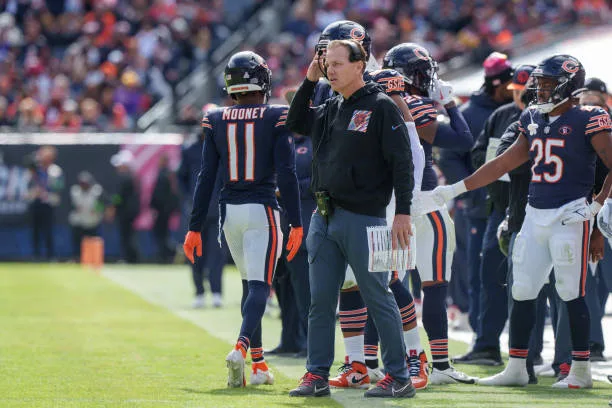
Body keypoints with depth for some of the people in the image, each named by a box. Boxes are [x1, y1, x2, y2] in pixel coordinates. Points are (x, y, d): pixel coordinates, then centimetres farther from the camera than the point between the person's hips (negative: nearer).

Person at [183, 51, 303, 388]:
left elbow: (207, 177, 3)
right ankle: (241, 347, -32)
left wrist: (195, 227, 6)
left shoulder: (216, 121, 3)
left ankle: (258, 363, 17)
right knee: (259, 286, -7)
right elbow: (286, 174, -10)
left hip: (230, 210, 4)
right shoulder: (276, 119, -6)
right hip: (262, 209, -4)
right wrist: (296, 223, -7)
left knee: (250, 283, 18)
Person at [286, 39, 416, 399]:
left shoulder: (381, 107, -7)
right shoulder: (330, 110, 14)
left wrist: (403, 213, -17)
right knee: (321, 301, 7)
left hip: (363, 218, -7)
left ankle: (399, 378, 4)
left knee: (378, 300, -2)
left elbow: (402, 162, -11)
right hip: (325, 217, 7)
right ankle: (317, 376, 12)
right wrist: (310, 81, 14)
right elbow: (296, 123, 25)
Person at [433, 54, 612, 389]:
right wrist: (456, 189, 18)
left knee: (571, 293, -5)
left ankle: (581, 371, 4)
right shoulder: (533, 119, 13)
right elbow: (505, 163, 19)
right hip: (536, 215, 7)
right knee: (522, 292, 7)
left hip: (570, 216, -7)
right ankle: (516, 368, 14)